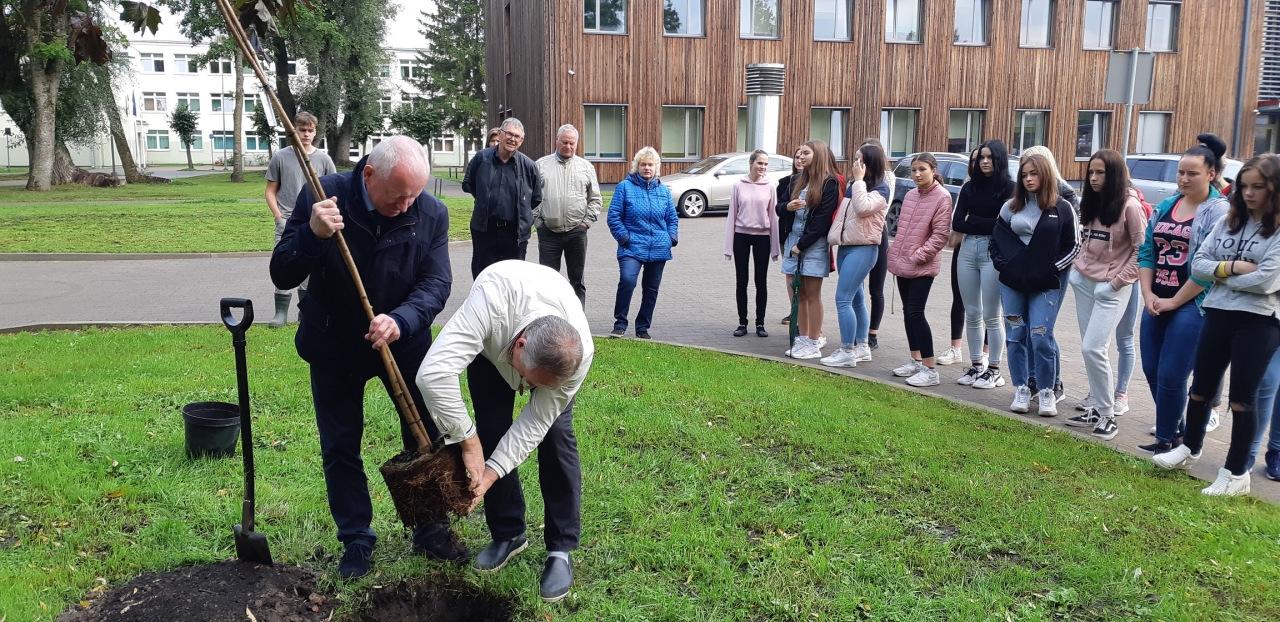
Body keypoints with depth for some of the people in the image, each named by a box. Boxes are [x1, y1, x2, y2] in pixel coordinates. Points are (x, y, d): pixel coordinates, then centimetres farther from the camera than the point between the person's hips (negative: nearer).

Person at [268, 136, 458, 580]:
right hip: (335, 347, -1)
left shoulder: (431, 215, -14)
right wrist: (312, 235, -37)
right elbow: (281, 275, -17)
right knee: (340, 450, 9)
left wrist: (400, 321, -37)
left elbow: (436, 284, -18)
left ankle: (431, 530, 28)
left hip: (405, 342, 1)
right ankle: (356, 541, 26)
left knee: (428, 437, 8)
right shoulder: (323, 197, -18)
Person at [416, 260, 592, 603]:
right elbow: (433, 374, -53)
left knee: (555, 434, -13)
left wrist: (492, 472, -33)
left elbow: (534, 423, -28)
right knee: (492, 431, -5)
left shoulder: (579, 354, -40)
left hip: (553, 347, 0)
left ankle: (561, 549, 0)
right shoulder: (491, 301, -49)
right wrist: (469, 442, -45)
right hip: (491, 343, 0)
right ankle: (508, 534, 14)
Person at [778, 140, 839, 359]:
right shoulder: (799, 180, 15)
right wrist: (787, 207, -7)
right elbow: (780, 209, 18)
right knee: (799, 295, 9)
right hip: (793, 241, 7)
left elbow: (823, 218, -13)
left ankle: (813, 344, 5)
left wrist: (802, 244, -15)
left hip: (814, 245, -7)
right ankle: (803, 339, 16)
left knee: (812, 296, -2)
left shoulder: (829, 183, -7)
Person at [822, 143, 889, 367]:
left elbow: (863, 208, -24)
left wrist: (859, 180, -16)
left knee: (843, 299, -13)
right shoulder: (854, 186, 17)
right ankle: (861, 347, 20)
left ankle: (847, 352, -9)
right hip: (846, 247, 9)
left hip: (862, 249, -9)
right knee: (856, 299, 12)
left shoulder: (880, 189, -7)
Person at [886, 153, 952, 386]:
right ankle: (915, 360, 24)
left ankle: (930, 369, -6)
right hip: (902, 263, 7)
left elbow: (941, 234, -14)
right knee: (907, 311, 12)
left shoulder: (942, 197, -10)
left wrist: (919, 255, -17)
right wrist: (895, 253, 9)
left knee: (915, 313, -11)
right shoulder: (910, 195, 11)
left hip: (923, 266, -7)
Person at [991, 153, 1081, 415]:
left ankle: (1047, 392, 7)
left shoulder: (1062, 208, -1)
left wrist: (1052, 269, -8)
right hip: (1012, 283, 3)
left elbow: (1073, 246, 1)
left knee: (1040, 337, -7)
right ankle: (1021, 389, 15)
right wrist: (1001, 264, 0)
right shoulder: (1011, 207, 8)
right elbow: (996, 239, 14)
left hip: (1046, 286, -3)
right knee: (1016, 337, 6)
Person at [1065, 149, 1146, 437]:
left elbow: (1142, 249, -11)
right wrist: (1077, 266, 8)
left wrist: (1118, 281, -13)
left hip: (1111, 288, -7)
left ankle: (1107, 415, 1)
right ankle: (1097, 408, 17)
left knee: (1093, 349, -12)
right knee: (1090, 349, 8)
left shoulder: (1129, 205, -12)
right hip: (1084, 282, 7)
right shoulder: (1091, 203, 10)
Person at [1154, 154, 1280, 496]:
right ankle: (1190, 449, 38)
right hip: (1217, 314, 5)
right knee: (1200, 389, 16)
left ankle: (1236, 474, 17)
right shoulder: (1228, 221, 7)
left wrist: (1220, 274, -8)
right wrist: (1233, 267, -14)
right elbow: (1198, 263, 3)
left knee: (1241, 399, 3)